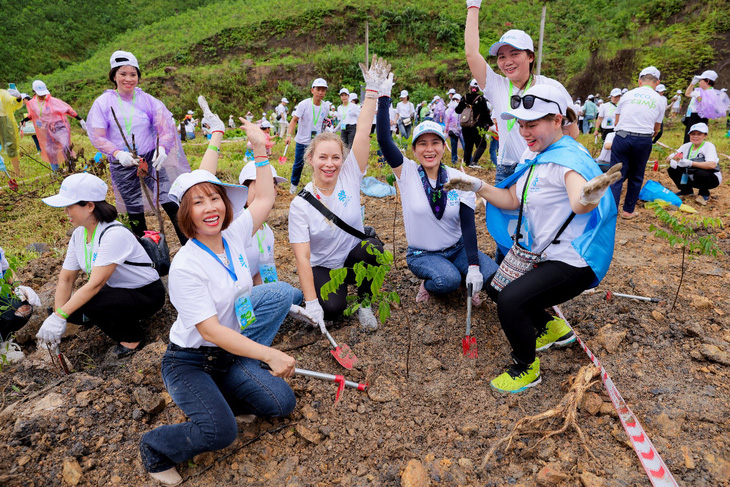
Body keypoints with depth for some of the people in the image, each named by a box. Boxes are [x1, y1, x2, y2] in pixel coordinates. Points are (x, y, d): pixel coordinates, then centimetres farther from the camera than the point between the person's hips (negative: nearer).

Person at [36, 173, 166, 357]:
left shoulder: (114, 234, -27)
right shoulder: (79, 233, 0)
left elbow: (95, 284, -30)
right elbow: (66, 279, 1)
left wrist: (59, 316, -28)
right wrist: (57, 314, -11)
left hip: (147, 295, -8)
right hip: (117, 290, 8)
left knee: (89, 305, -29)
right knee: (69, 307, -7)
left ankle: (133, 336, -3)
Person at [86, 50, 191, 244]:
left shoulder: (147, 100, 2)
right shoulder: (103, 103, 0)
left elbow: (165, 127, -4)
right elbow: (97, 137, -4)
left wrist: (162, 148, -24)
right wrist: (118, 153, -21)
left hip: (151, 160, 0)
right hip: (122, 166, 0)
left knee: (171, 204, -10)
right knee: (134, 213, 10)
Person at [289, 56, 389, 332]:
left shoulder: (349, 178, -9)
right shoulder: (300, 204, -15)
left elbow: (362, 133, -17)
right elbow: (302, 256, -19)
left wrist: (372, 92, -24)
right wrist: (311, 303, -26)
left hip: (354, 259, 2)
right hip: (322, 267, -2)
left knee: (372, 247, -32)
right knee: (331, 308, -29)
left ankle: (364, 302, -4)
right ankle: (330, 292, 11)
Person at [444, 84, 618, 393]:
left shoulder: (570, 158, -22)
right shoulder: (534, 155, 5)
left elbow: (579, 204, -42)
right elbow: (512, 200, 7)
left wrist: (588, 198, -65)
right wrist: (477, 186, -4)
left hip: (573, 262, -10)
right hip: (542, 253, 10)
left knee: (510, 301, -25)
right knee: (495, 287, 18)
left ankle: (526, 369, 3)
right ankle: (552, 329, 35)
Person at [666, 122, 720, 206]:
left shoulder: (709, 146, -16)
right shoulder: (687, 146, 1)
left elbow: (712, 165, -33)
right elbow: (669, 158, -2)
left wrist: (691, 163, -42)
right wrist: (672, 161, -27)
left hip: (710, 179, -6)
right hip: (692, 178, 6)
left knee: (700, 173, -38)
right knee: (672, 170, -10)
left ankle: (704, 194, -6)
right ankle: (687, 190, 11)